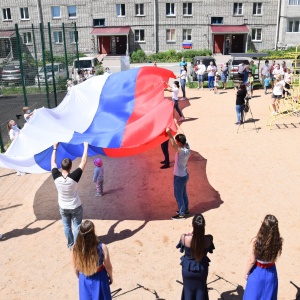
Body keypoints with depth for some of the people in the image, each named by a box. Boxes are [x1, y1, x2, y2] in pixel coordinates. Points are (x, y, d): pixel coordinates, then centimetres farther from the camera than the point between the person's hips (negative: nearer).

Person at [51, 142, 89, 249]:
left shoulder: (56, 177, -23)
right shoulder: (74, 177, -30)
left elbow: (53, 162, -6)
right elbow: (83, 162, -23)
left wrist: (55, 148, 4)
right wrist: (85, 147, -15)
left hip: (63, 207, 3)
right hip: (75, 207, -3)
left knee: (66, 226, 21)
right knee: (77, 226, 15)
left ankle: (70, 245, 35)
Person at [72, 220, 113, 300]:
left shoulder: (75, 248, -22)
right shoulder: (102, 247, -28)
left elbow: (75, 267, -5)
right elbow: (108, 267, -13)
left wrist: (79, 277, 14)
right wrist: (110, 276, 7)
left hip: (84, 279, 2)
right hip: (99, 278, -2)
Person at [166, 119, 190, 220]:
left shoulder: (181, 151, -31)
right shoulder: (187, 147, -7)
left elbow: (173, 145, -49)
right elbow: (182, 135, 4)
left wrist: (169, 133, -49)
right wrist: (176, 124, 11)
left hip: (179, 177, -9)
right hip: (184, 175, 9)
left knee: (178, 195, 5)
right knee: (183, 193, 23)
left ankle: (181, 214, 15)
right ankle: (185, 209, 37)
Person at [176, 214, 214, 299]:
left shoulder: (184, 237, -28)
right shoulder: (208, 238, -25)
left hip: (187, 269, -1)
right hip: (202, 269, 1)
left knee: (188, 290, 23)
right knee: (200, 290, 24)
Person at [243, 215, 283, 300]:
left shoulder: (256, 241, -27)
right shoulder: (278, 241, -20)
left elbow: (252, 261, -15)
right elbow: (275, 258, -3)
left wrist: (246, 273, 0)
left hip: (257, 272, -2)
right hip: (271, 273, 2)